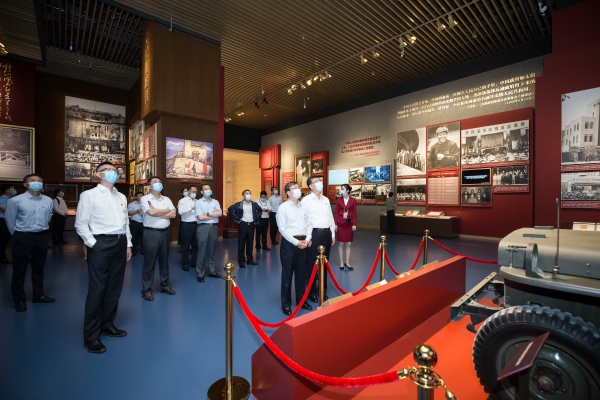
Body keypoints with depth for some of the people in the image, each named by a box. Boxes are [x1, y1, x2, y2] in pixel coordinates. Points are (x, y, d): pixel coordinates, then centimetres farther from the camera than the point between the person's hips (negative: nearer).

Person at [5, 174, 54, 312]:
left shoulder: (48, 200, -1)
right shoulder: (15, 200, -11)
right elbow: (10, 220, 0)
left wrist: (41, 230, 16)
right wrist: (17, 234, 9)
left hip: (42, 236, 3)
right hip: (23, 237, -3)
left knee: (38, 268, 16)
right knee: (19, 269, 7)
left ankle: (38, 295, 30)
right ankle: (19, 299, 22)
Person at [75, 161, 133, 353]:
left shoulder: (121, 197, 14)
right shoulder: (89, 195, -2)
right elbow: (81, 224, -5)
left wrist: (128, 244, 11)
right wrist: (94, 244, -11)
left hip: (120, 242, 6)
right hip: (101, 244, -6)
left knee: (115, 287, 13)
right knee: (97, 289, -1)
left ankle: (107, 324, 29)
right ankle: (91, 335, 13)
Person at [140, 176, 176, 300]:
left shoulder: (166, 199, 10)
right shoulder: (145, 199, -4)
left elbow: (173, 214, -2)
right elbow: (151, 212, -20)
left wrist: (157, 213, -11)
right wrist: (166, 211, -6)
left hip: (165, 232, 5)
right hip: (151, 233, -5)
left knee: (164, 260, 15)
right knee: (149, 262, 3)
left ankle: (165, 285, 27)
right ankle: (146, 290, 15)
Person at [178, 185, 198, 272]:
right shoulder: (182, 201, -2)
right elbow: (180, 212, -18)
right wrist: (191, 208, -20)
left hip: (196, 224, 5)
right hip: (187, 225, -4)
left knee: (195, 245, 13)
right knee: (185, 246, 4)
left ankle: (194, 262, 26)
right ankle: (185, 264, 15)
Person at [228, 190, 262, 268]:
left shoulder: (254, 204, 7)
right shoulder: (239, 204, -3)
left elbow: (260, 210, 20)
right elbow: (230, 209, 0)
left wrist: (256, 219, 11)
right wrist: (237, 218, -3)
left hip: (251, 225, 3)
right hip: (243, 225, -3)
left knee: (250, 243, 10)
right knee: (241, 244, 1)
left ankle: (250, 259, 22)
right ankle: (241, 261, 9)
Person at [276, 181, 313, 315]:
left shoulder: (303, 206, 8)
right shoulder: (283, 207, -9)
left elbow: (309, 224, 8)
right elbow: (282, 229, -13)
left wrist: (307, 239, -6)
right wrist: (296, 242, -15)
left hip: (303, 242, 5)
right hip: (289, 243, -5)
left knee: (301, 273, 16)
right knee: (287, 274, 5)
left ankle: (301, 300, 32)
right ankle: (286, 303, 21)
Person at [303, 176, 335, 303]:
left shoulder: (326, 200, 12)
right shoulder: (306, 200, -7)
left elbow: (331, 217, 15)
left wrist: (333, 234, 12)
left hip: (326, 233, 6)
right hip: (314, 233, -6)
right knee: (312, 263, 5)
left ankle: (322, 290, 30)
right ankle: (312, 291, 22)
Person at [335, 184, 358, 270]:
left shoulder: (353, 200, 0)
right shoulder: (338, 200, 0)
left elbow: (354, 213, 1)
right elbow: (336, 213, 0)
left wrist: (354, 224, -5)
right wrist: (335, 224, -6)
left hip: (349, 224, 0)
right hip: (340, 224, 0)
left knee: (349, 244, 7)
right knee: (340, 243, 6)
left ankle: (347, 262, 18)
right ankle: (341, 262, 16)